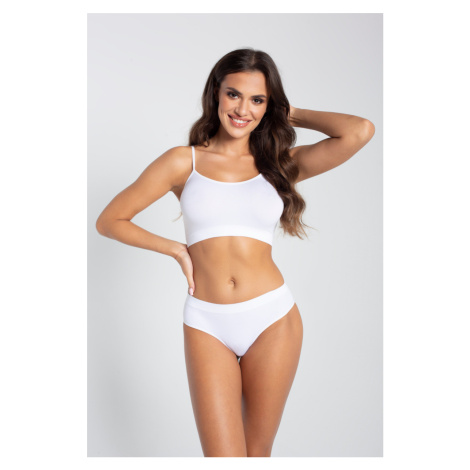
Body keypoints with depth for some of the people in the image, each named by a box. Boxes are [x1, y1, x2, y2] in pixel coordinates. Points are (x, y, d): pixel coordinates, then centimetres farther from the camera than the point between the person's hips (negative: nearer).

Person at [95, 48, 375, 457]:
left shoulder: (281, 163, 5)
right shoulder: (184, 162, 3)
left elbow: (360, 131, -10)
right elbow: (109, 220, 8)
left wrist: (291, 115, 4)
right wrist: (176, 250, 0)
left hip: (273, 319, 1)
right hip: (207, 324, -1)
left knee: (258, 451, 15)